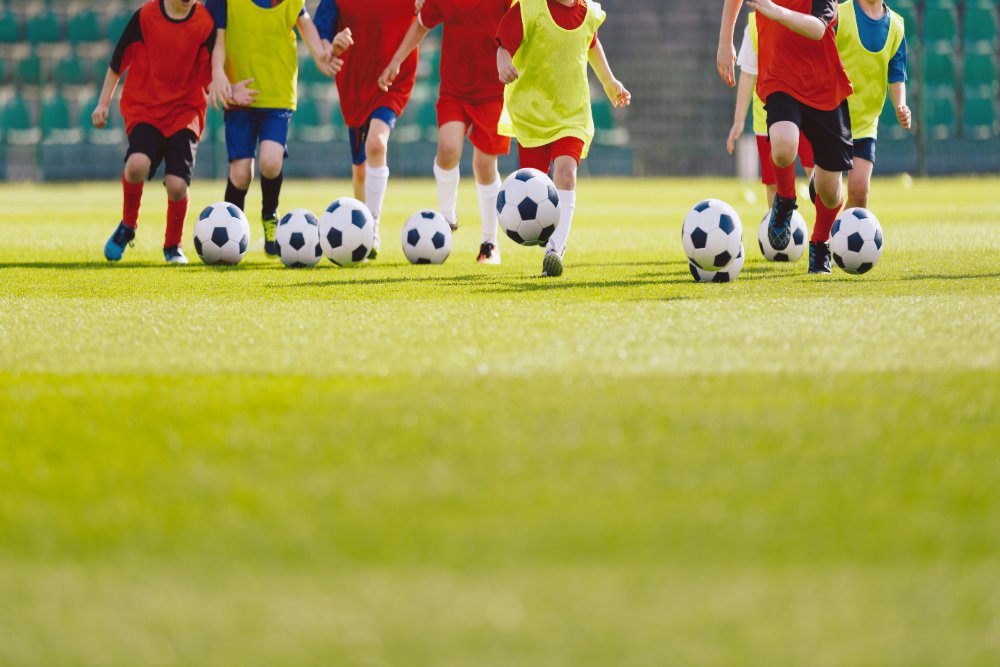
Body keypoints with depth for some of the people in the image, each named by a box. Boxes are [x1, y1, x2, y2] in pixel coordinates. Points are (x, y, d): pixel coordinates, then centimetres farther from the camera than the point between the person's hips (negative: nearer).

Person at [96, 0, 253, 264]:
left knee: (177, 184, -14)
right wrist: (103, 103, 10)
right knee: (137, 164, -28)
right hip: (143, 108, 0)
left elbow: (208, 74, -1)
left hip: (185, 112, 0)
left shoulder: (205, 24, -4)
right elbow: (119, 60, 7)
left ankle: (173, 246, 14)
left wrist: (229, 92, -21)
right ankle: (127, 226, 1)